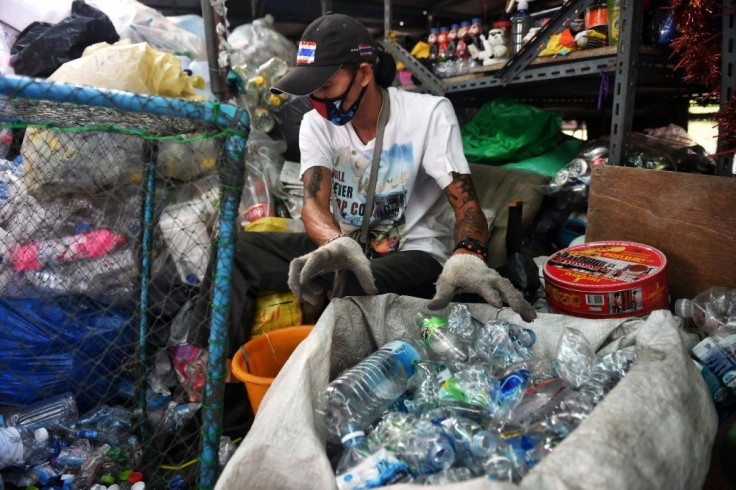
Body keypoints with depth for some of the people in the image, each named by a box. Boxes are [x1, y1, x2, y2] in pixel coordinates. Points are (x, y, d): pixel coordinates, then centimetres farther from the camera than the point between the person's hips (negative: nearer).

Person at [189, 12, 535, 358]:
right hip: (344, 245, 4)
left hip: (416, 253, -4)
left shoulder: (429, 113, -13)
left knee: (357, 290, -39)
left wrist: (467, 257, -44)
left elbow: (465, 201, -19)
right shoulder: (316, 124, -3)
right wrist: (338, 246, -42)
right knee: (235, 250, -13)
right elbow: (315, 201, -16)